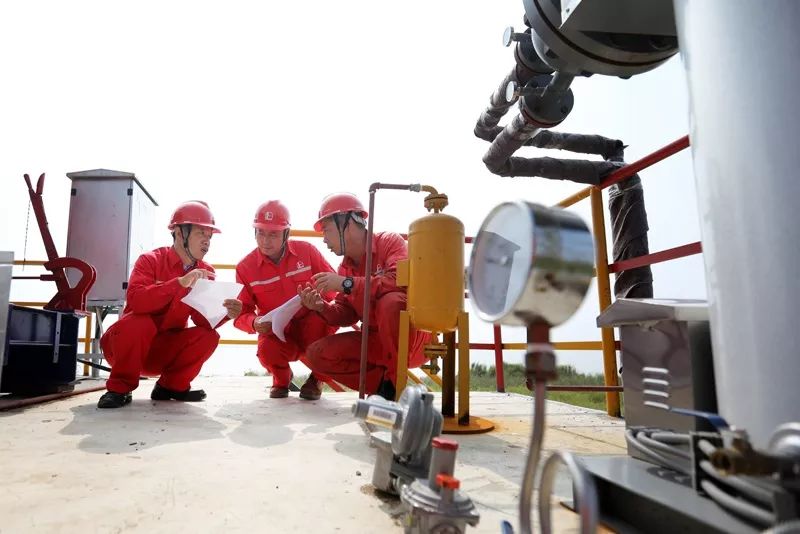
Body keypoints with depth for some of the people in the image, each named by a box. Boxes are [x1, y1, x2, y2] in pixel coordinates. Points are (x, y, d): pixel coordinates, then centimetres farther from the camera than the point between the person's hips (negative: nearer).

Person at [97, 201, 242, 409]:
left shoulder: (206, 272, -3)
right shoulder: (150, 260, -15)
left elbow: (204, 320, -13)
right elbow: (135, 301, -33)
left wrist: (225, 313, -34)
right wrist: (180, 282, -40)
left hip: (166, 349, 4)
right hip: (124, 343, -4)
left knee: (209, 336, -21)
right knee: (140, 323, -35)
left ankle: (171, 385, 0)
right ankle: (119, 388, -13)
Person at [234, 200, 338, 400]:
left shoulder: (306, 251, -7)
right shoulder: (245, 267, -4)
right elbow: (241, 313, -2)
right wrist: (254, 323, -26)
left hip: (310, 327, 0)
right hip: (277, 333, 1)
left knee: (325, 317, -35)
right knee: (267, 351, -33)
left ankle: (318, 377, -4)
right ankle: (281, 378, 10)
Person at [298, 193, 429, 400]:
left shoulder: (389, 242, -12)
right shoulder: (345, 267, 8)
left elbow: (403, 281, -32)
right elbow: (347, 315, 9)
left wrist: (347, 284, -30)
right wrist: (322, 307, -12)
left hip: (413, 336, -6)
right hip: (376, 340, 7)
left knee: (390, 302, -37)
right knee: (318, 354, -7)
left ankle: (395, 382, -18)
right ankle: (385, 385, -5)